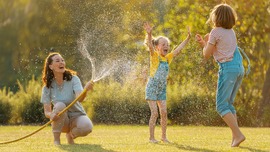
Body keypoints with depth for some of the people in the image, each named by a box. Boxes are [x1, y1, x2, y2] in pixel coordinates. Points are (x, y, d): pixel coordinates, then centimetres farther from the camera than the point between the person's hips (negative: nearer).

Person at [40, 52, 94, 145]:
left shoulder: (73, 79, -12)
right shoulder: (47, 87, -8)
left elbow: (79, 98, -30)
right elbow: (47, 111, -9)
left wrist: (86, 90, -54)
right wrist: (51, 115, -35)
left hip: (76, 116, 0)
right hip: (61, 121, 0)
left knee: (87, 126, -34)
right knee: (60, 105, -32)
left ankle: (70, 136, 1)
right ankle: (56, 140, -18)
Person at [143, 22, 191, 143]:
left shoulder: (168, 57, 6)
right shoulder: (155, 56, -11)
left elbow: (179, 48, 9)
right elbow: (150, 46, -29)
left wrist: (188, 37, 3)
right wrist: (149, 34, -46)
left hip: (162, 89, 5)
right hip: (152, 88, -5)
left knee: (164, 113, 1)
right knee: (154, 113, -8)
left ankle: (164, 136, 10)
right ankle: (151, 137, -1)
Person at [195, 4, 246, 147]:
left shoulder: (216, 32, -7)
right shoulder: (231, 31, 17)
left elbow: (206, 55, -2)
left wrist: (205, 42, 16)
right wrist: (203, 42, 25)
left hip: (228, 68, -8)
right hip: (239, 68, 8)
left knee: (221, 106, -4)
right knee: (229, 104, 14)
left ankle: (238, 134, -18)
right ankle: (235, 137, 6)